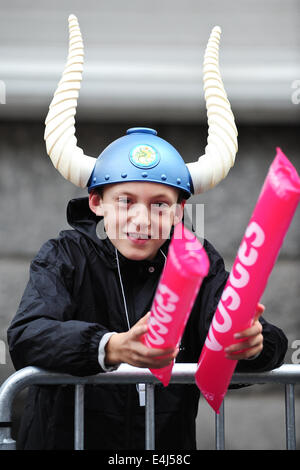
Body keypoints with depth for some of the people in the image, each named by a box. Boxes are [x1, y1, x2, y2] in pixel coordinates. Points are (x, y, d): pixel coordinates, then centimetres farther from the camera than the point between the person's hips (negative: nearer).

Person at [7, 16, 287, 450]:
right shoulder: (65, 257, 1)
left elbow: (272, 344, -6)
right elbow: (26, 336, -16)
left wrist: (253, 343, -30)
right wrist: (109, 347, -33)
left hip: (169, 446, 2)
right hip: (66, 438, -1)